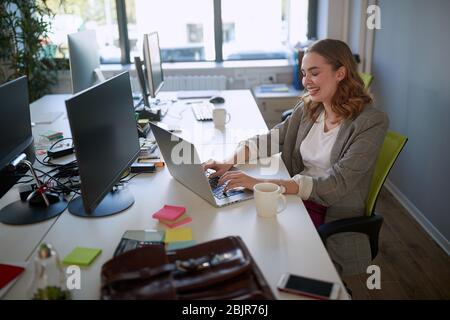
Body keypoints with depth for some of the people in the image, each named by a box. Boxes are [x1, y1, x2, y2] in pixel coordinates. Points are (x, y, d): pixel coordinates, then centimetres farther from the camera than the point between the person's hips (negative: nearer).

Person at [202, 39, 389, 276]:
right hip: (295, 198, 5)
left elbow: (334, 186, -24)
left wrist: (261, 184, -32)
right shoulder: (308, 107, 4)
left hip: (334, 219, -5)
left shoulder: (371, 121, -15)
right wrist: (229, 162, -13)